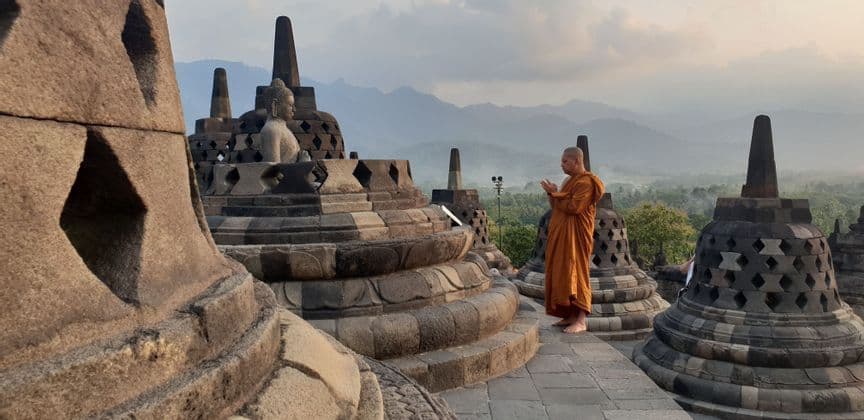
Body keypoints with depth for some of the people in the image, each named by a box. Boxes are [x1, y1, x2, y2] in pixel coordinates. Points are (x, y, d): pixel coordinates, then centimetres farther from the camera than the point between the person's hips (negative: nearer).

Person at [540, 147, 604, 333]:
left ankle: (581, 321, -10)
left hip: (575, 236, -9)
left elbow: (573, 207, -21)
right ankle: (571, 316, 12)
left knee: (575, 274, -11)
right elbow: (557, 207, 19)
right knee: (562, 274, 7)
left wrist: (555, 194, -10)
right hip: (561, 235, 9)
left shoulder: (586, 182, -11)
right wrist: (552, 194, 1)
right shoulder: (570, 181, 19)